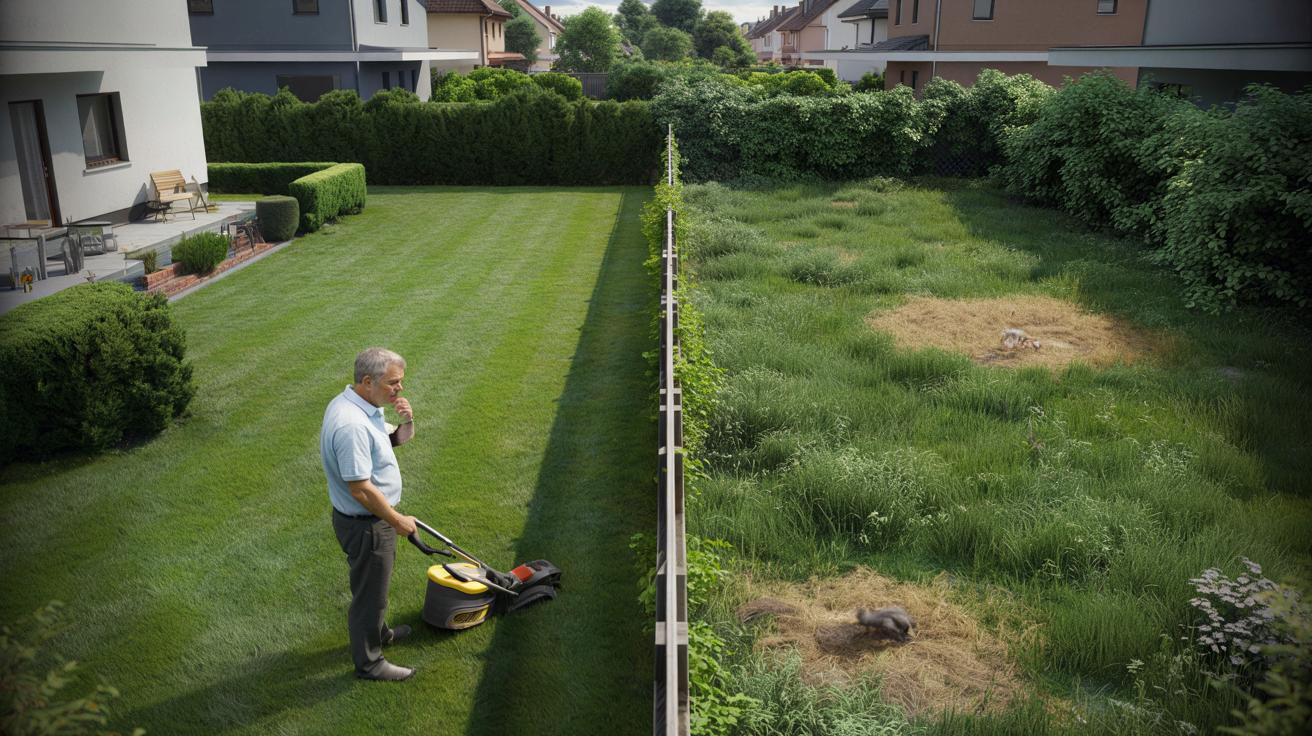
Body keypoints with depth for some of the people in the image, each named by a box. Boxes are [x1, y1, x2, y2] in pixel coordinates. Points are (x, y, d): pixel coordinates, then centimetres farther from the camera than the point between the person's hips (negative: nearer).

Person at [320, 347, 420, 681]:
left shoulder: (361, 404, -1)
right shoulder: (351, 424, -33)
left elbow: (395, 440, 13)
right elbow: (361, 490, -31)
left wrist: (406, 423, -10)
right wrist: (398, 521, -19)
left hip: (374, 517, 10)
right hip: (365, 525, -10)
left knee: (376, 581, 29)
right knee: (369, 590, 9)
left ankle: (378, 631, 51)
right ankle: (369, 661, 28)